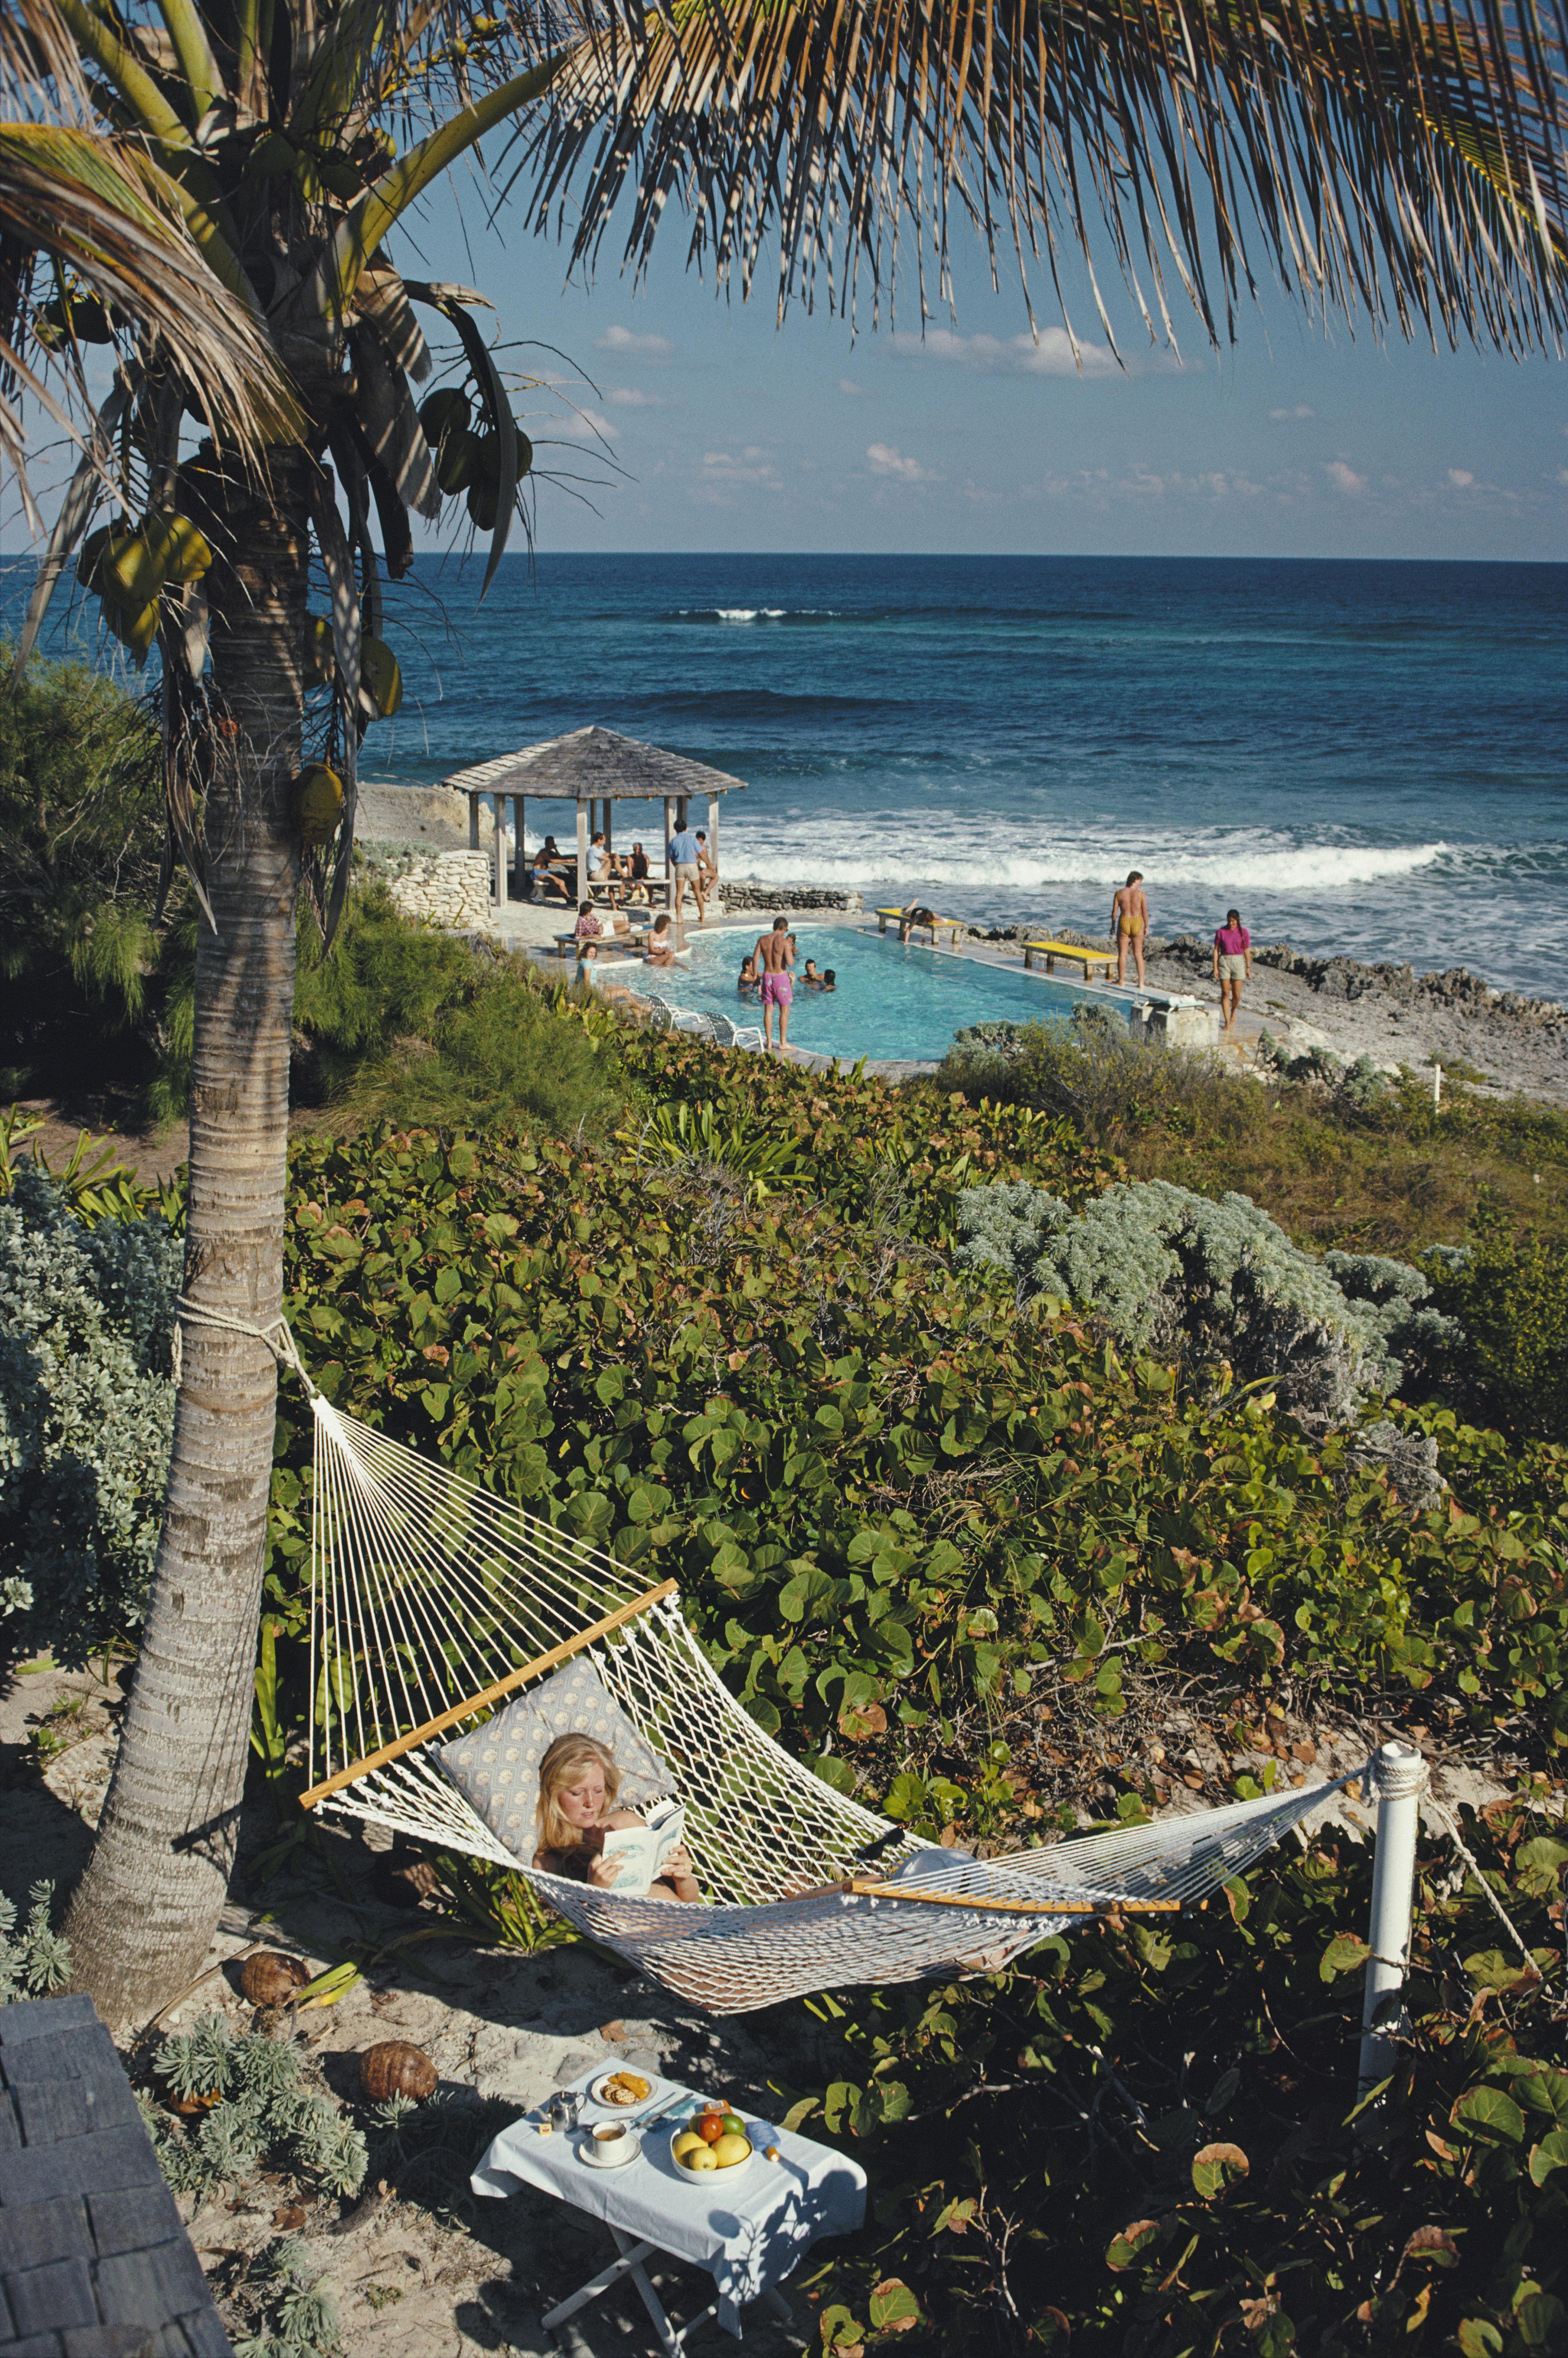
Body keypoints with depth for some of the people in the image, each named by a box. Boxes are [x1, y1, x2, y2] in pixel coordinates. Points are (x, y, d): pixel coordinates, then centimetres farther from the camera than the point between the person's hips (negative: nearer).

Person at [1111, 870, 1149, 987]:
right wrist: (1146, 927, 6)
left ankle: (1121, 980, 15)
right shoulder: (1140, 894, -8)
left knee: (1122, 954, 9)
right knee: (1138, 954, 9)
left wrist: (1113, 925, 11)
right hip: (1137, 925, 0)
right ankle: (1141, 983, 9)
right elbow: (1145, 912, -6)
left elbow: (1114, 912, -2)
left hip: (1124, 924, 0)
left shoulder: (1120, 893, -4)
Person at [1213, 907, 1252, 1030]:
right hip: (1224, 961, 0)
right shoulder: (1221, 932, -1)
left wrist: (1248, 968, 3)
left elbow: (1247, 951, 5)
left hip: (1238, 962, 0)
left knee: (1236, 995, 2)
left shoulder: (1243, 932, 0)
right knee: (1225, 993, -4)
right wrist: (1215, 968, -3)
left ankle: (1234, 1011, 35)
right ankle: (1227, 1022, 2)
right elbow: (1216, 950, 2)